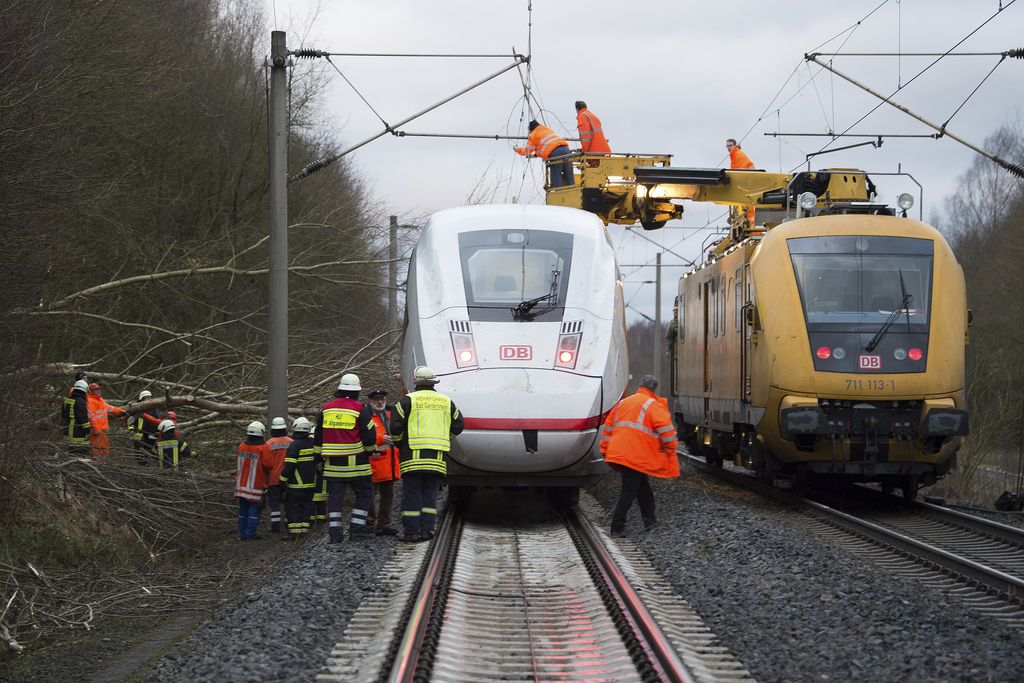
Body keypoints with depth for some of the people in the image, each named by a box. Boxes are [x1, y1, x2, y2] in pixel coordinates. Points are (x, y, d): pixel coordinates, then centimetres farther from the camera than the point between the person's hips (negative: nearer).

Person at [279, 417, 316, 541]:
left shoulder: (294, 445, -14)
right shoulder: (312, 444, 8)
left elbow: (289, 465, -16)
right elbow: (318, 461, 17)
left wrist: (282, 480, -8)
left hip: (296, 484, -7)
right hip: (310, 483, 7)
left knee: (292, 506, -3)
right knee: (306, 505, 12)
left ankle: (294, 532, -8)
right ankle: (305, 530, 12)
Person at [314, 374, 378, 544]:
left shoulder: (326, 409, 8)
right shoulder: (361, 410, -7)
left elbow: (318, 436, 14)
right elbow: (369, 437, -6)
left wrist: (320, 456, 23)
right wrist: (370, 450, 14)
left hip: (332, 462, 4)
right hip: (355, 463, -4)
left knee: (334, 496, 7)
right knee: (364, 493, 7)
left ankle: (334, 531, 1)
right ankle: (356, 528, 2)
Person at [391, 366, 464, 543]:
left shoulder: (408, 400, -1)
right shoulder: (447, 402, 11)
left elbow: (395, 427, -4)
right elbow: (457, 427, 16)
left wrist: (399, 442, 15)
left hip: (413, 455, -3)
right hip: (436, 456, 3)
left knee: (411, 494, 1)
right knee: (430, 494, 8)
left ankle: (411, 532, 0)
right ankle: (427, 529, 2)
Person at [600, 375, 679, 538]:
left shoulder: (623, 403, 21)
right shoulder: (653, 405, -2)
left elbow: (608, 426, 23)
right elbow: (665, 428, -9)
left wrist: (605, 449, 27)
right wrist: (670, 449, 4)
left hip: (618, 451, 8)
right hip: (636, 455, -7)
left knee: (642, 484, 21)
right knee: (629, 490, -4)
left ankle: (650, 519, 29)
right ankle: (617, 527, -8)